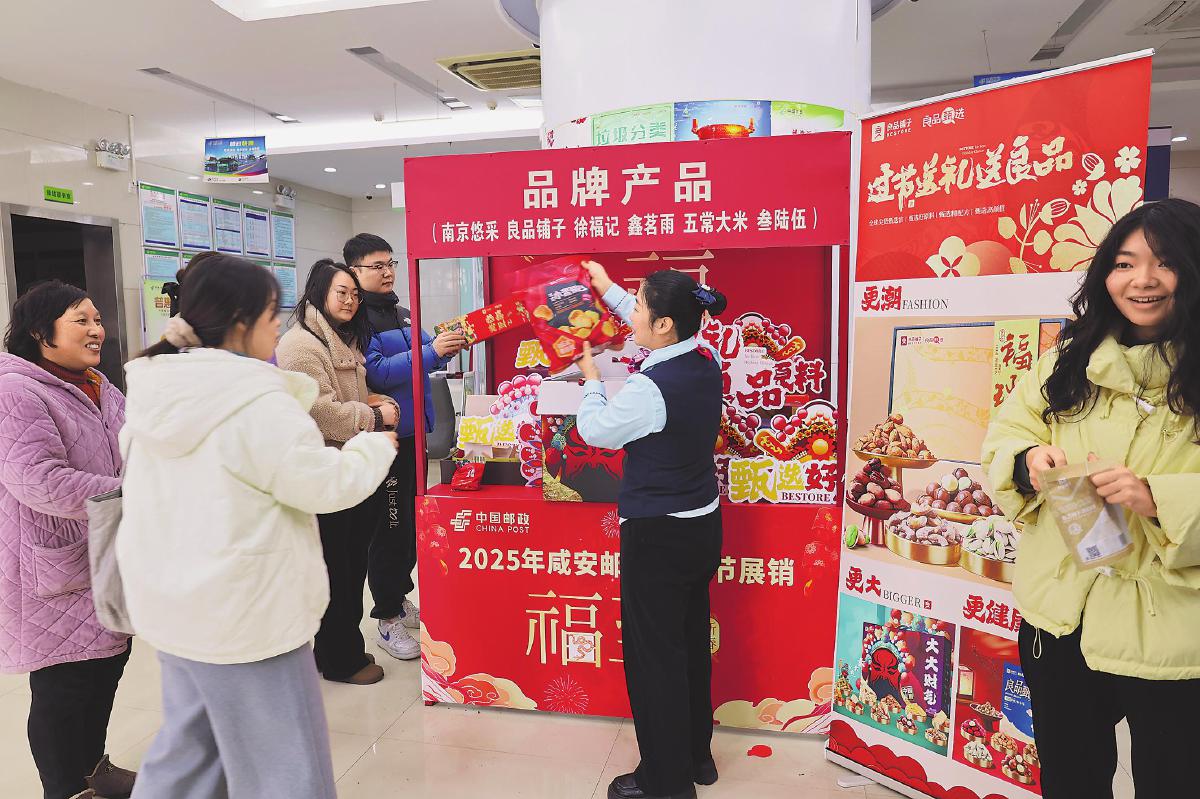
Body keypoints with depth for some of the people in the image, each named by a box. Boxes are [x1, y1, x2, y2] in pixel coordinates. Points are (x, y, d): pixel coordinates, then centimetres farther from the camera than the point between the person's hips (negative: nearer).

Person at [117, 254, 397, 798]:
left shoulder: (152, 391, 2)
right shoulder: (256, 402, -24)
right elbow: (326, 483, -18)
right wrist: (377, 446, 0)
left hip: (172, 600, 9)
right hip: (243, 613, -8)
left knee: (188, 743, 26)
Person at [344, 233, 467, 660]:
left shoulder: (398, 311, 14)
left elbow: (420, 354, 18)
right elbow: (378, 372, -23)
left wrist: (446, 344, -2)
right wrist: (431, 351, -28)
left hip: (412, 430, 9)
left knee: (412, 521, 18)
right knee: (390, 525, -1)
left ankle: (399, 598, 35)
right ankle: (387, 620, 13)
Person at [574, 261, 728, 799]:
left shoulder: (649, 388, -25)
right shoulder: (707, 362, -2)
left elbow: (595, 430, -8)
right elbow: (660, 333, 18)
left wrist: (591, 381, 10)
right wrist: (609, 291, 28)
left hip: (658, 536, -8)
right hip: (704, 525, 8)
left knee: (654, 656, 6)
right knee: (691, 642, 21)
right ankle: (696, 755, 38)